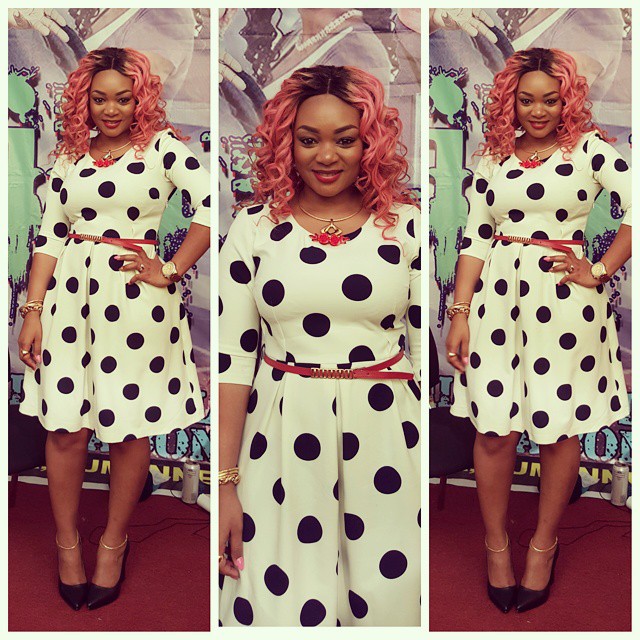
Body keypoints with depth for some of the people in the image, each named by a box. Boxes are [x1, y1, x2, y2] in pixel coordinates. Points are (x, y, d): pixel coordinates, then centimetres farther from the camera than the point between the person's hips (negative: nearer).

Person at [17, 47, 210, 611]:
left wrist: (171, 273, -10)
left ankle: (114, 543, 25)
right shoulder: (70, 155, 12)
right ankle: (67, 543, 23)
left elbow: (212, 204, -11)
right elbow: (50, 235, 9)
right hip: (70, 293, 3)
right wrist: (33, 310, 3)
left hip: (135, 299, -3)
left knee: (130, 429, 5)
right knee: (65, 426, 3)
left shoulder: (161, 145, 1)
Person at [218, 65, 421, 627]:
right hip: (282, 441, 0)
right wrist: (226, 482, -3)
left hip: (386, 437, 1)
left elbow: (427, 344, 5)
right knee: (276, 604, 3)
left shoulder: (406, 225, 2)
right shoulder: (255, 227, 2)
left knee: (389, 597, 6)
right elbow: (232, 356, 0)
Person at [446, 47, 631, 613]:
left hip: (564, 301, -2)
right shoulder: (494, 156, 10)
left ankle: (544, 544, 27)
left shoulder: (589, 147, 2)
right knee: (494, 430, 2)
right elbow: (476, 238, 8)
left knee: (560, 428, 6)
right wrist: (460, 313, 2)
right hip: (498, 296, 2)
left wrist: (599, 273, -8)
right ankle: (496, 545, 23)